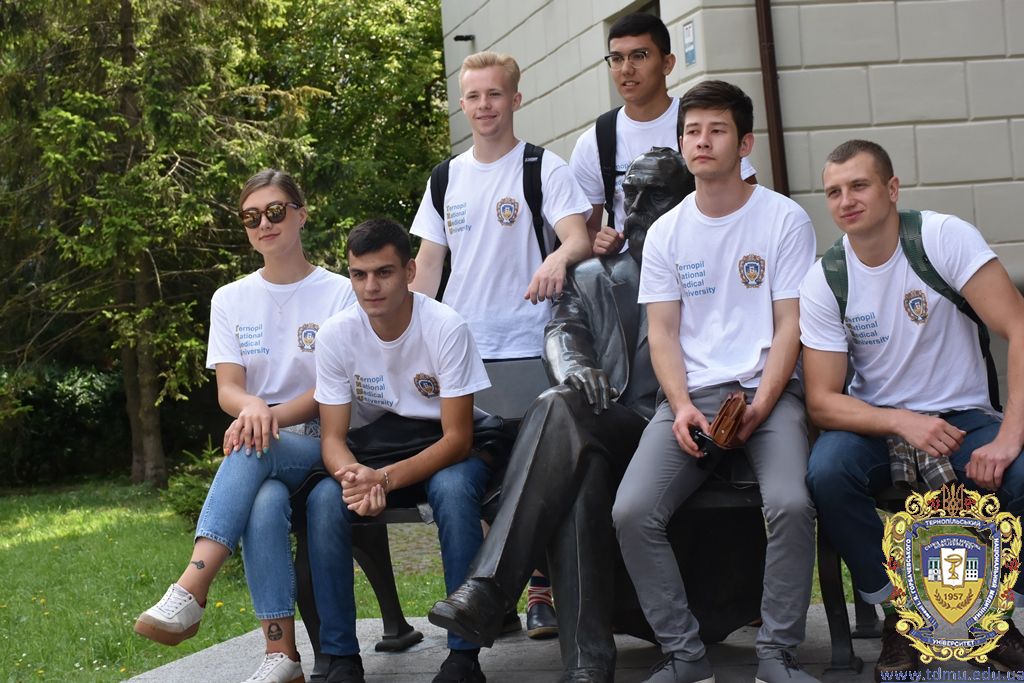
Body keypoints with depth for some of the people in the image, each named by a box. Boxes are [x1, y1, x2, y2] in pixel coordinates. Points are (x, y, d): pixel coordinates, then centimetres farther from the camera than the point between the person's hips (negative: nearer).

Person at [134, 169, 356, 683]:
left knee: (252, 450, -36)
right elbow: (227, 388, 2)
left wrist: (273, 415, -25)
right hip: (263, 449, 3)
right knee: (265, 504, -34)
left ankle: (189, 593, -48)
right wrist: (252, 406, -25)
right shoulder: (230, 300, 13)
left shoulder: (339, 294, 3)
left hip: (323, 444, -2)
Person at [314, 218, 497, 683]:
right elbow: (333, 438, -11)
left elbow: (457, 438, -22)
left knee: (451, 488, -36)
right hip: (373, 448, 3)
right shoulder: (336, 335, -14)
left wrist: (385, 479, -37)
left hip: (446, 450, -3)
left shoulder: (446, 328, -23)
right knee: (328, 499, -28)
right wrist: (354, 474, -36)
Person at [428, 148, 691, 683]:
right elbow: (563, 329, 9)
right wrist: (572, 365, -17)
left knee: (557, 409, -34)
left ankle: (488, 591, -42)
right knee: (579, 473, -36)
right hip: (601, 435, 3)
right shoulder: (592, 278, 26)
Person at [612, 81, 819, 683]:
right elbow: (662, 333, 8)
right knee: (632, 512, -21)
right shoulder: (667, 233, 12)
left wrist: (758, 409, -14)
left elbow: (791, 327, -1)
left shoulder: (785, 220, 3)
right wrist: (682, 407, -10)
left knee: (790, 504, -31)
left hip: (768, 390, -3)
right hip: (691, 397, 3)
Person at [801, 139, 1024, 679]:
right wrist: (904, 423, -27)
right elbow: (822, 403, -9)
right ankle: (900, 613, -10)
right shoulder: (823, 282, -6)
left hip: (962, 415, -1)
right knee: (826, 472, -31)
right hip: (876, 421, 1)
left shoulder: (944, 238, -12)